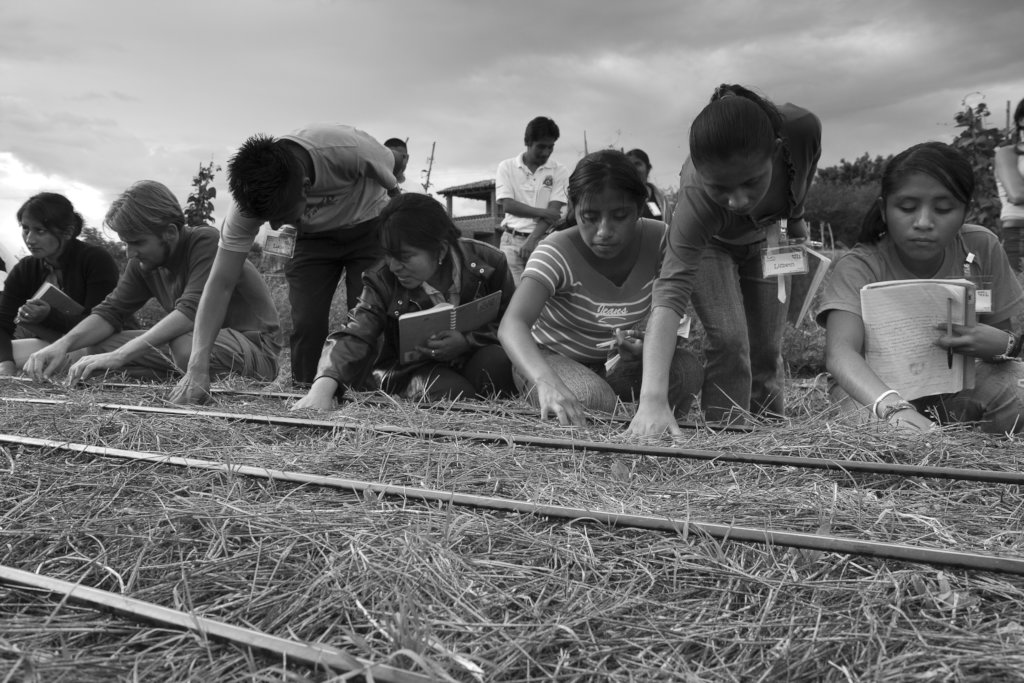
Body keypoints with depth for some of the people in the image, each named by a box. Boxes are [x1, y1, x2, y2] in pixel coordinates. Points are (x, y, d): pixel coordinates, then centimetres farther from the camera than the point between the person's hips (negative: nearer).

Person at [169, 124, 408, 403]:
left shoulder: (350, 150, -42)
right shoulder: (250, 200, -31)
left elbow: (396, 161, -16)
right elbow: (220, 284, -30)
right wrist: (197, 367, -41)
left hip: (368, 226, -2)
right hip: (314, 235, 2)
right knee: (305, 323, -13)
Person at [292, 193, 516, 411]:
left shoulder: (488, 262, -14)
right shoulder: (382, 281, -14)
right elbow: (353, 338, -25)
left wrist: (467, 340, -23)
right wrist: (323, 386, -45)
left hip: (476, 356, 2)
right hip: (413, 368, -1)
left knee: (497, 362, -32)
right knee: (453, 392, -33)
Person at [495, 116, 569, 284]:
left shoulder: (559, 171, 3)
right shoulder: (507, 167, 5)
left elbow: (554, 211, -5)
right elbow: (507, 205, -4)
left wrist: (532, 240, -16)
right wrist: (543, 212, -11)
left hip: (542, 238, 0)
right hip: (512, 239, 0)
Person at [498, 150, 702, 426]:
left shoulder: (658, 242, -16)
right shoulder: (557, 253, -28)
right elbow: (512, 325, -44)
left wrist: (646, 345, -36)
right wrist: (547, 383, -64)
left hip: (612, 363, 4)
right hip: (547, 360, -4)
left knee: (685, 369, -24)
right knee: (594, 401, -35)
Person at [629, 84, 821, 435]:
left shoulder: (802, 128, -38)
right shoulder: (696, 199, -47)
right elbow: (670, 290, -56)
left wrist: (795, 217, 3)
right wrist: (652, 399, -67)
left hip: (765, 235, 4)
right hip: (708, 242, -3)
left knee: (767, 348, 5)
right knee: (728, 338, -20)